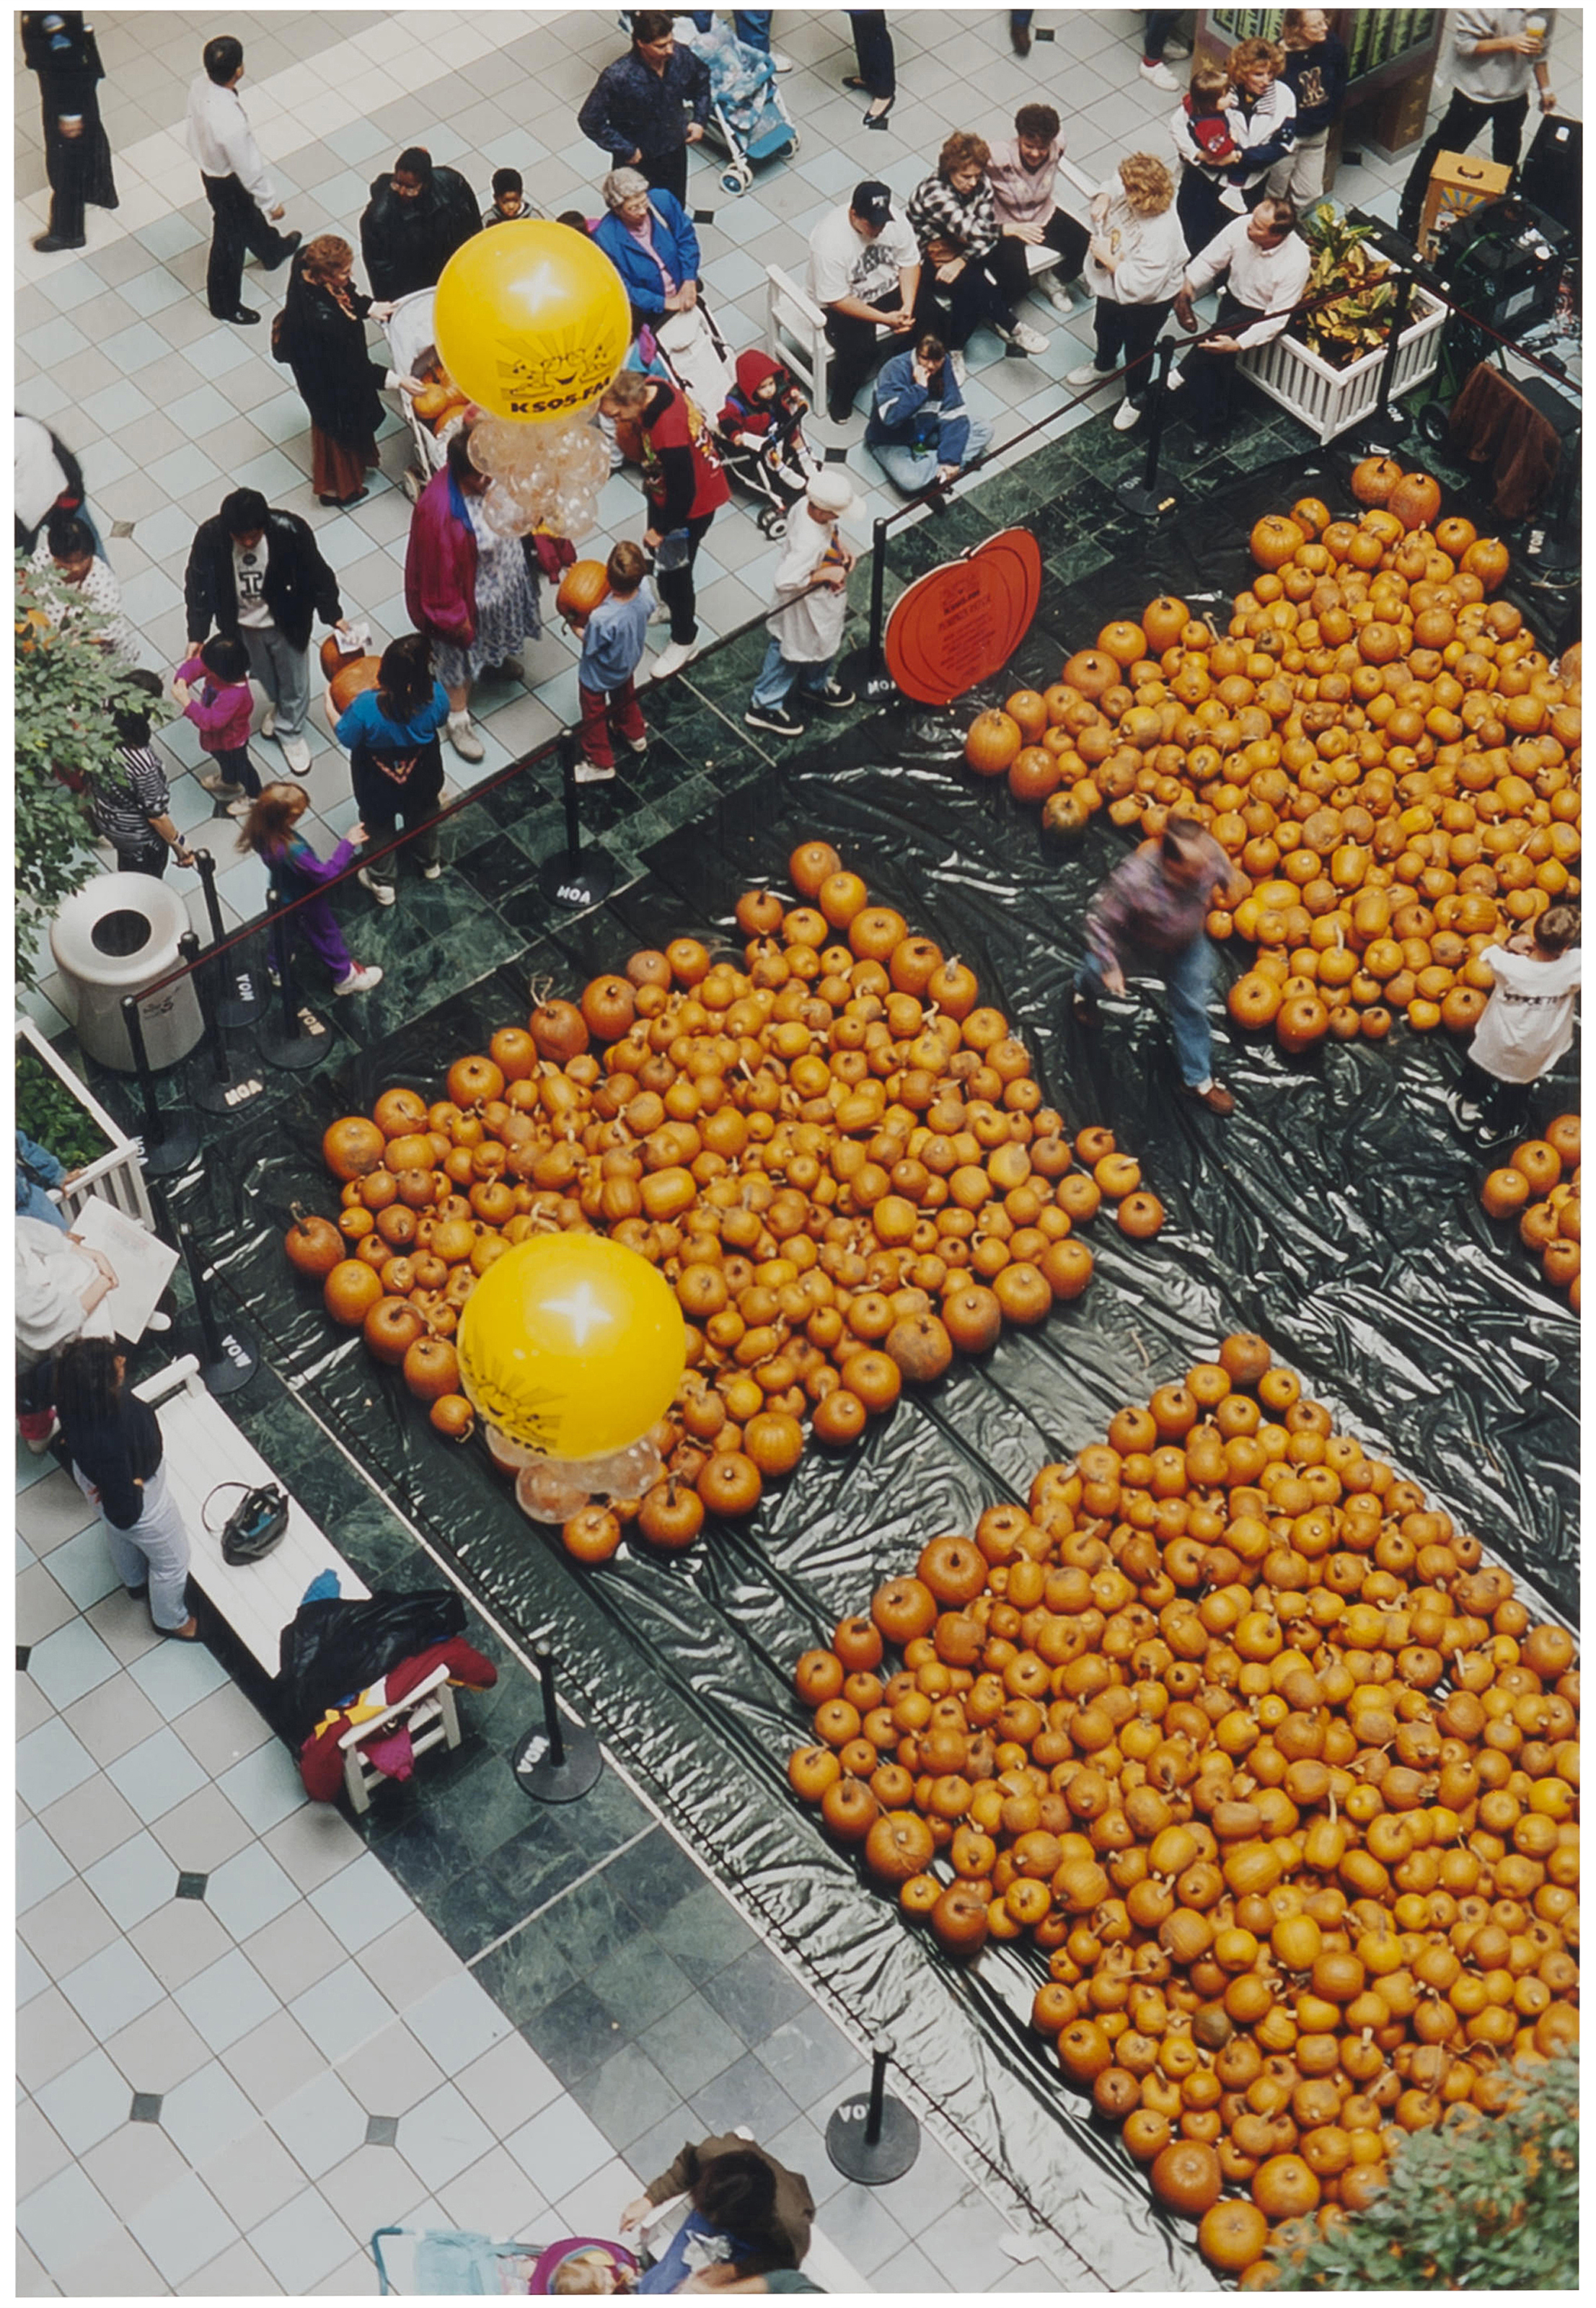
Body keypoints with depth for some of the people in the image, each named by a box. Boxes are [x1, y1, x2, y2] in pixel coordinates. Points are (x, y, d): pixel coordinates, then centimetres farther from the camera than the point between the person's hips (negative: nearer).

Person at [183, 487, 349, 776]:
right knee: (265, 676, 27)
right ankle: (280, 706, 61)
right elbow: (199, 587, -14)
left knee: (294, 682, 20)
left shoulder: (290, 530, -32)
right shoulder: (209, 537, -29)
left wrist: (333, 614, -11)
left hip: (287, 623, -1)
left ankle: (290, 732, 48)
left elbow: (316, 575, -16)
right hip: (241, 625, 1)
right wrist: (197, 635, -14)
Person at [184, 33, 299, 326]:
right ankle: (224, 305, 42)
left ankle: (273, 251, 65)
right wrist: (272, 203, -12)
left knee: (250, 215, 35)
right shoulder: (231, 123, -43)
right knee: (229, 240, 18)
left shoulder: (200, 87, -20)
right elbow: (249, 170, -28)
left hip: (209, 166, 7)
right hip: (228, 184, -7)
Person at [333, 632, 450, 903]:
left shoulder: (365, 708, -39)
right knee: (422, 819, 34)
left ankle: (381, 883, 50)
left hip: (378, 791, -2)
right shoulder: (435, 696, -33)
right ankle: (429, 864, 61)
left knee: (379, 829, 29)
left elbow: (344, 736, -19)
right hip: (421, 783, 2)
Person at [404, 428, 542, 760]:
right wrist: (455, 617, -18)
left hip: (504, 575, 6)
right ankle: (457, 720, 41)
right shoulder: (439, 512, -42)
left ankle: (494, 658, 69)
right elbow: (441, 574, -28)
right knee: (462, 655, 19)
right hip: (470, 593, -6)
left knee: (494, 633, 36)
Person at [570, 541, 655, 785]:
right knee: (625, 696, 36)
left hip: (598, 676, -5)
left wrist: (574, 626, -9)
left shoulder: (602, 619, -45)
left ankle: (600, 763, 43)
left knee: (594, 715, 23)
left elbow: (590, 646, -24)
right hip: (629, 662, 5)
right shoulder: (645, 590, -30)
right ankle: (635, 735, 61)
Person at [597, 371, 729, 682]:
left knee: (674, 571, 11)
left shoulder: (669, 434, -42)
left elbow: (683, 493, -30)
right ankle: (672, 605, 57)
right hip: (663, 493, 9)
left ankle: (684, 639, 35)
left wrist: (662, 530, -15)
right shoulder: (650, 389, -17)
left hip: (691, 506, -9)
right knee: (658, 554, 29)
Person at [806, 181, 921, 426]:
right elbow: (836, 300, -27)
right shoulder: (830, 241, -31)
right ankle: (840, 400, 0)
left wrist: (908, 307, -20)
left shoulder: (894, 220, -16)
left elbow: (910, 262, -4)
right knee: (860, 350, -30)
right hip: (843, 304, -5)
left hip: (889, 288, 5)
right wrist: (885, 318, -29)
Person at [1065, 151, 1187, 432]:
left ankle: (1136, 397, 50)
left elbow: (1139, 285, -44)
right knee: (1106, 329, 35)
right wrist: (1103, 198, -21)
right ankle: (1104, 365, 68)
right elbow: (1112, 185, 2)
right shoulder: (1131, 194, -24)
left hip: (1146, 302, -8)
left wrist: (1107, 258, -35)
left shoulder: (1159, 235, -46)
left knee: (1137, 349, 21)